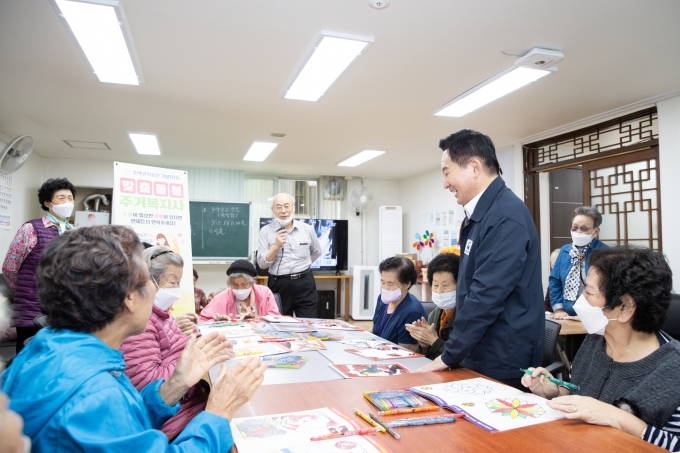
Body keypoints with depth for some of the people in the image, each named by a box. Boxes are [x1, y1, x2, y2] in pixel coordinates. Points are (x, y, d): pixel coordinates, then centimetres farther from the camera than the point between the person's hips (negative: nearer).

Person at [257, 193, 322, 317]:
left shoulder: (307, 229, 3)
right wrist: (276, 245, -17)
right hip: (279, 285, -1)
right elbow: (262, 263, -7)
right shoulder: (266, 231, -2)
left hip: (305, 283, 1)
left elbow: (317, 252, 21)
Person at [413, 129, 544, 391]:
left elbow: (486, 296, -25)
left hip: (502, 364, -9)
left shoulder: (505, 217, -22)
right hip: (479, 358, 9)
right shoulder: (481, 214, 9)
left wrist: (449, 356, -16)